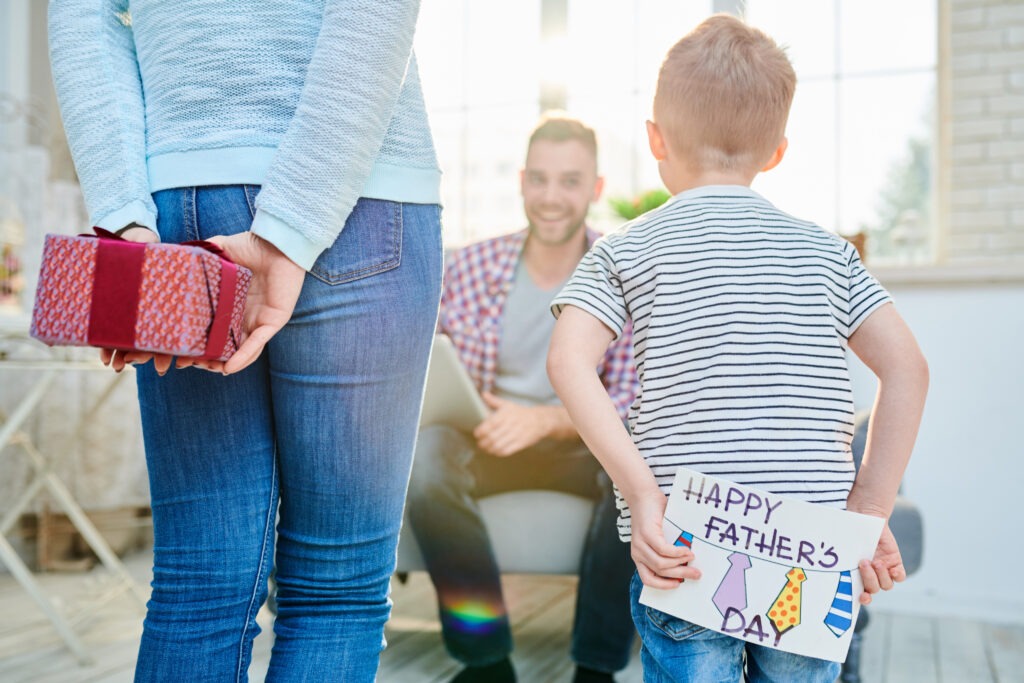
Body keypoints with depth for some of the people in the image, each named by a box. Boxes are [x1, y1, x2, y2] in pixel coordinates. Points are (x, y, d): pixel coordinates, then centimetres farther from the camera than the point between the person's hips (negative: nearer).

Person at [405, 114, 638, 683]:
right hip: (486, 444, 1)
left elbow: (632, 401, -8)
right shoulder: (470, 266, -1)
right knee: (428, 452, -31)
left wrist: (545, 420, -25)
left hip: (585, 448, -1)